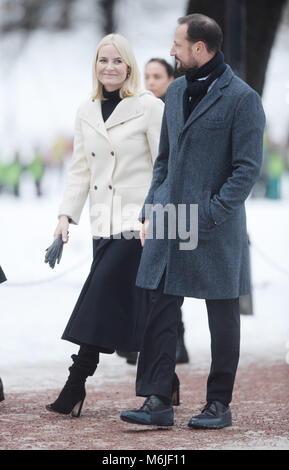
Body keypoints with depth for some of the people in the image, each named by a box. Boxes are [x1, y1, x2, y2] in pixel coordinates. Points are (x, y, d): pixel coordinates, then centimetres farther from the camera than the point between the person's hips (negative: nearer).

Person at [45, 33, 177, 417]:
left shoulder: (149, 108, -5)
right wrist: (66, 216, 8)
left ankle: (75, 389, -10)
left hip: (137, 223, -6)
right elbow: (80, 170, 17)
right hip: (103, 224, 6)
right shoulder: (86, 113, 13)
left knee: (102, 301, -11)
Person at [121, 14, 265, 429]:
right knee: (161, 312, 1)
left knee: (223, 320, 5)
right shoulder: (176, 91, 13)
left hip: (216, 228, -6)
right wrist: (150, 212, 10)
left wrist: (206, 216, -16)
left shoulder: (241, 98, -9)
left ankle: (219, 404, 14)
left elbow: (248, 169, -12)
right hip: (169, 223, 6)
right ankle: (157, 401, 4)